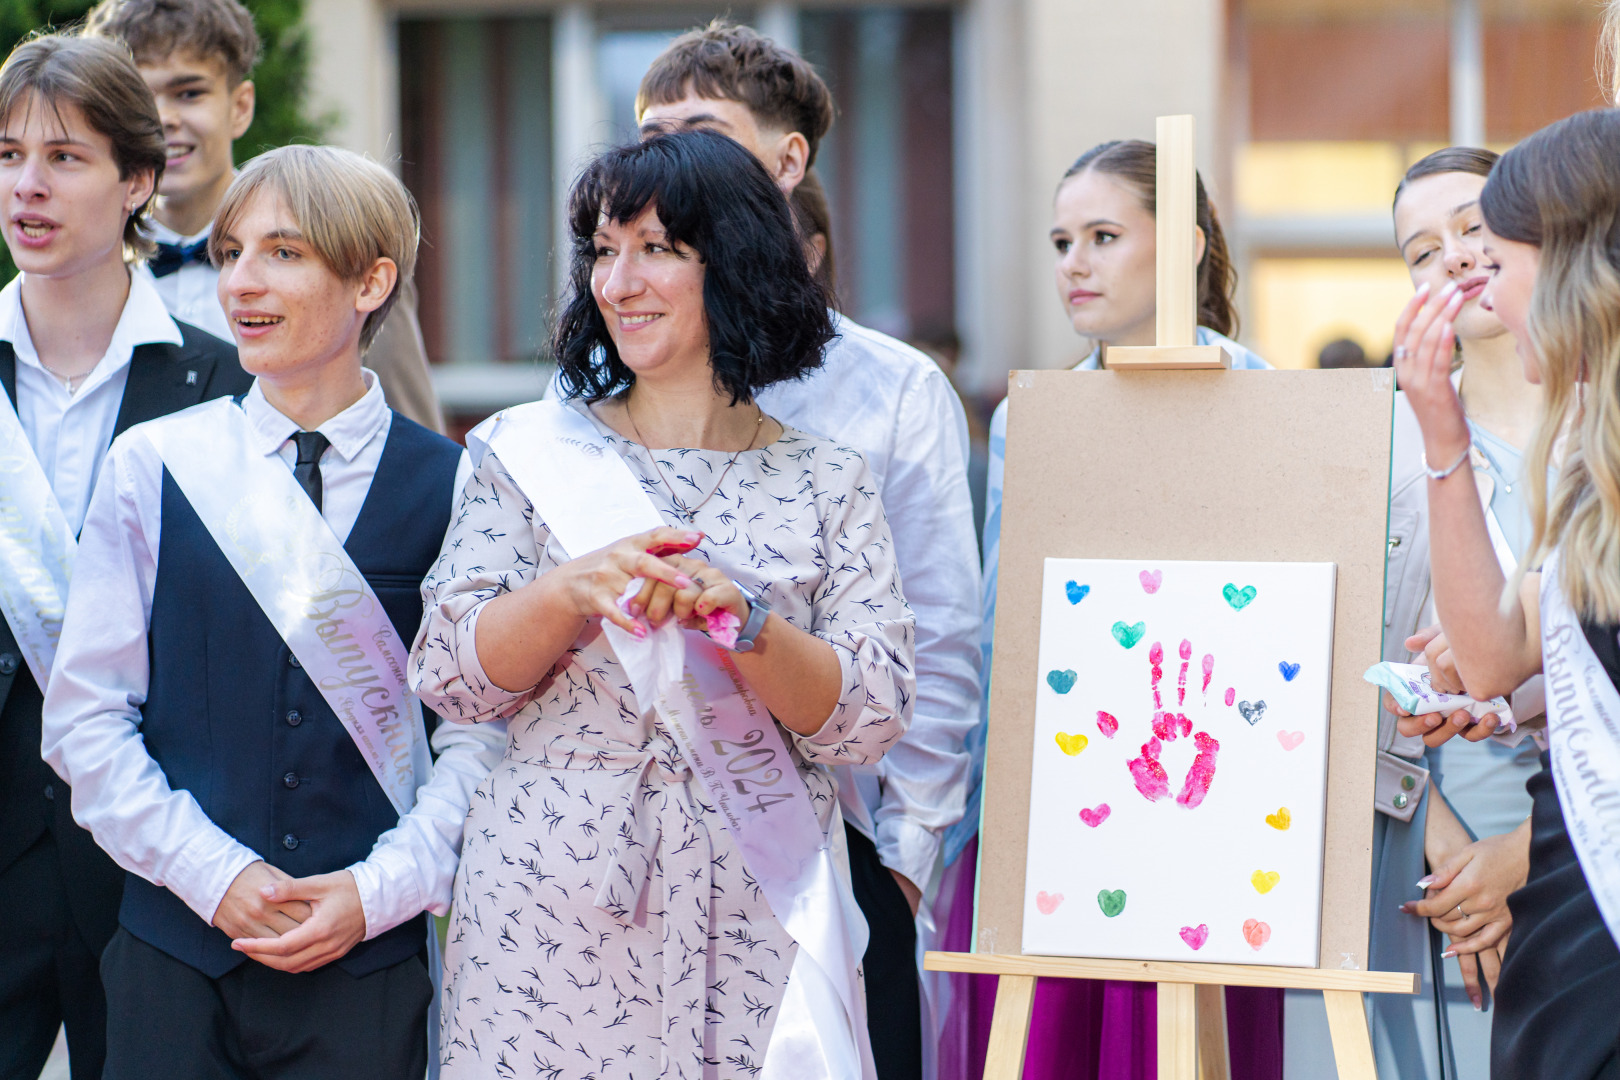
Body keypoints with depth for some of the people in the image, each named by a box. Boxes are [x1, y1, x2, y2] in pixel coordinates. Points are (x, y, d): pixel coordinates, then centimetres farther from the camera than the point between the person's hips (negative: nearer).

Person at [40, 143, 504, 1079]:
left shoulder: (451, 486, 0)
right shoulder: (152, 467, 3)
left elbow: (482, 725, -1)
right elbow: (86, 718, 1)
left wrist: (382, 889, -12)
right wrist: (215, 873, -8)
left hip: (370, 961, -1)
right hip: (176, 953, 1)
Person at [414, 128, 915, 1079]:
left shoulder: (828, 483, 5)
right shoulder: (533, 451, 5)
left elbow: (873, 718, -4)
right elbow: (448, 677, -1)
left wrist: (740, 618, -20)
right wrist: (571, 590, -19)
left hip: (754, 919, 0)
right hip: (552, 909, 0)